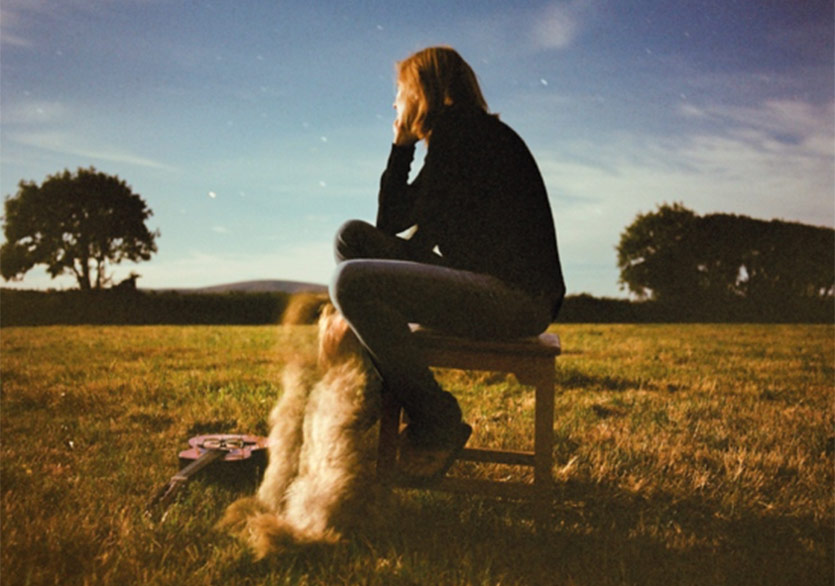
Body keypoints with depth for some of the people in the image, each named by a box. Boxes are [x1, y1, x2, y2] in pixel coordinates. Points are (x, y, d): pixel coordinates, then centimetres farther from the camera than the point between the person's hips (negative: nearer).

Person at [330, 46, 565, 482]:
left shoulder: (465, 128, -6)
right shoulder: (462, 133, 23)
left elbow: (393, 222, -8)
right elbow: (391, 220, 19)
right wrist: (402, 145, 17)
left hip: (516, 297, -10)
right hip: (494, 292, 10)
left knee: (351, 282, -23)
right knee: (352, 235, 11)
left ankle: (438, 422, -11)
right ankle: (382, 396, 8)